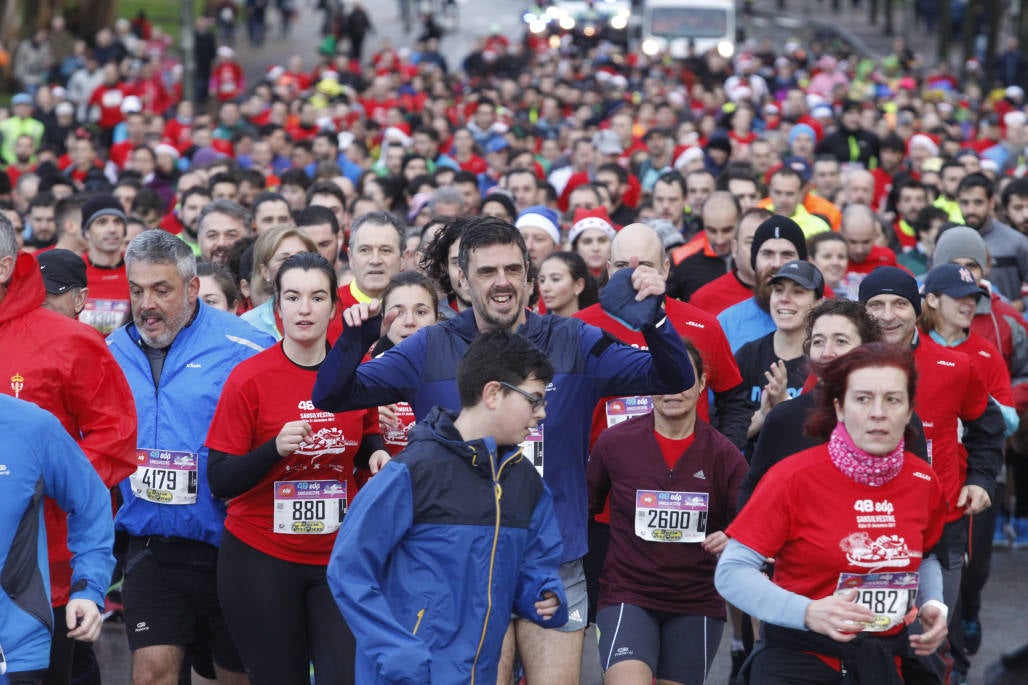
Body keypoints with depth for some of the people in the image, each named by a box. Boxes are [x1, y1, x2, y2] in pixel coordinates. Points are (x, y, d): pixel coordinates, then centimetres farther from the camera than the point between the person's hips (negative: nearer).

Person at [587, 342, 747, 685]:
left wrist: (732, 543, -16)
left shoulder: (723, 455, -1)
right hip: (628, 595, -2)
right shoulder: (614, 443, -3)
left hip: (697, 604, 2)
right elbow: (584, 508, 9)